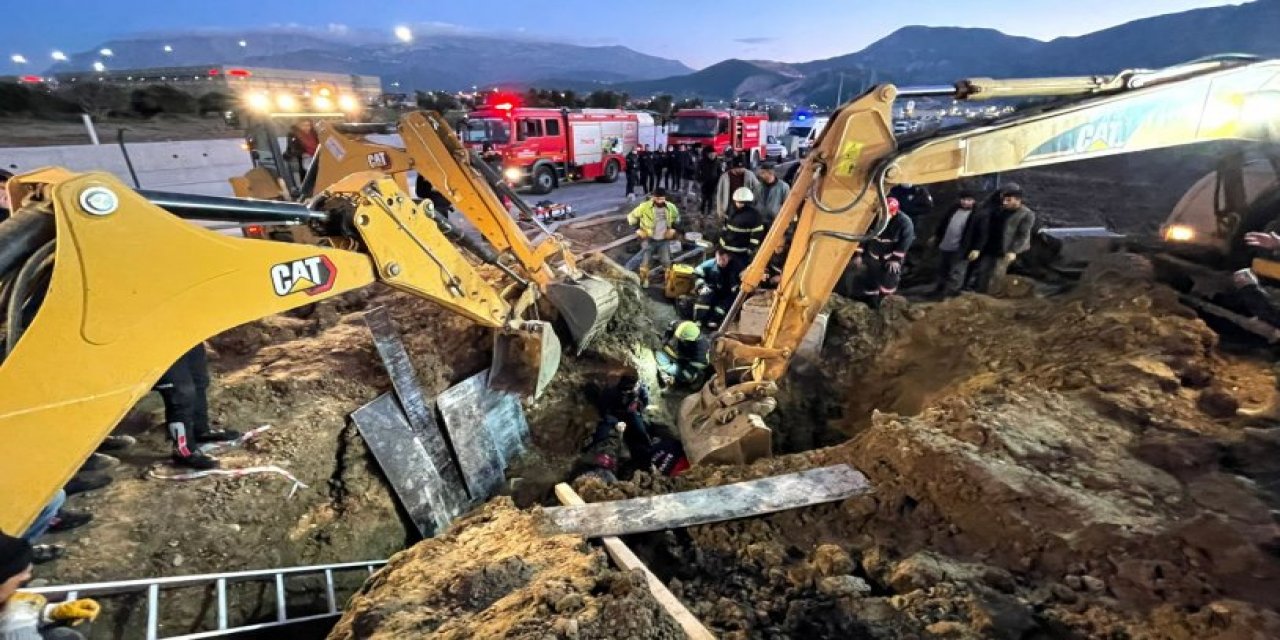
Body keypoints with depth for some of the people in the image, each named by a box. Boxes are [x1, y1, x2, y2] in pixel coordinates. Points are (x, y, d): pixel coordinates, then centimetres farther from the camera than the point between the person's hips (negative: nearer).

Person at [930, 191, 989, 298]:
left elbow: (982, 233, -11)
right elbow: (942, 223, 20)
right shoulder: (953, 210, 7)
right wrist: (936, 236, 23)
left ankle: (949, 294, 6)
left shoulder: (981, 214, -10)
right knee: (942, 271, 19)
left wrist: (977, 249, -17)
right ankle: (940, 289, 36)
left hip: (960, 250, -6)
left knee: (956, 275, -2)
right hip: (944, 247, 6)